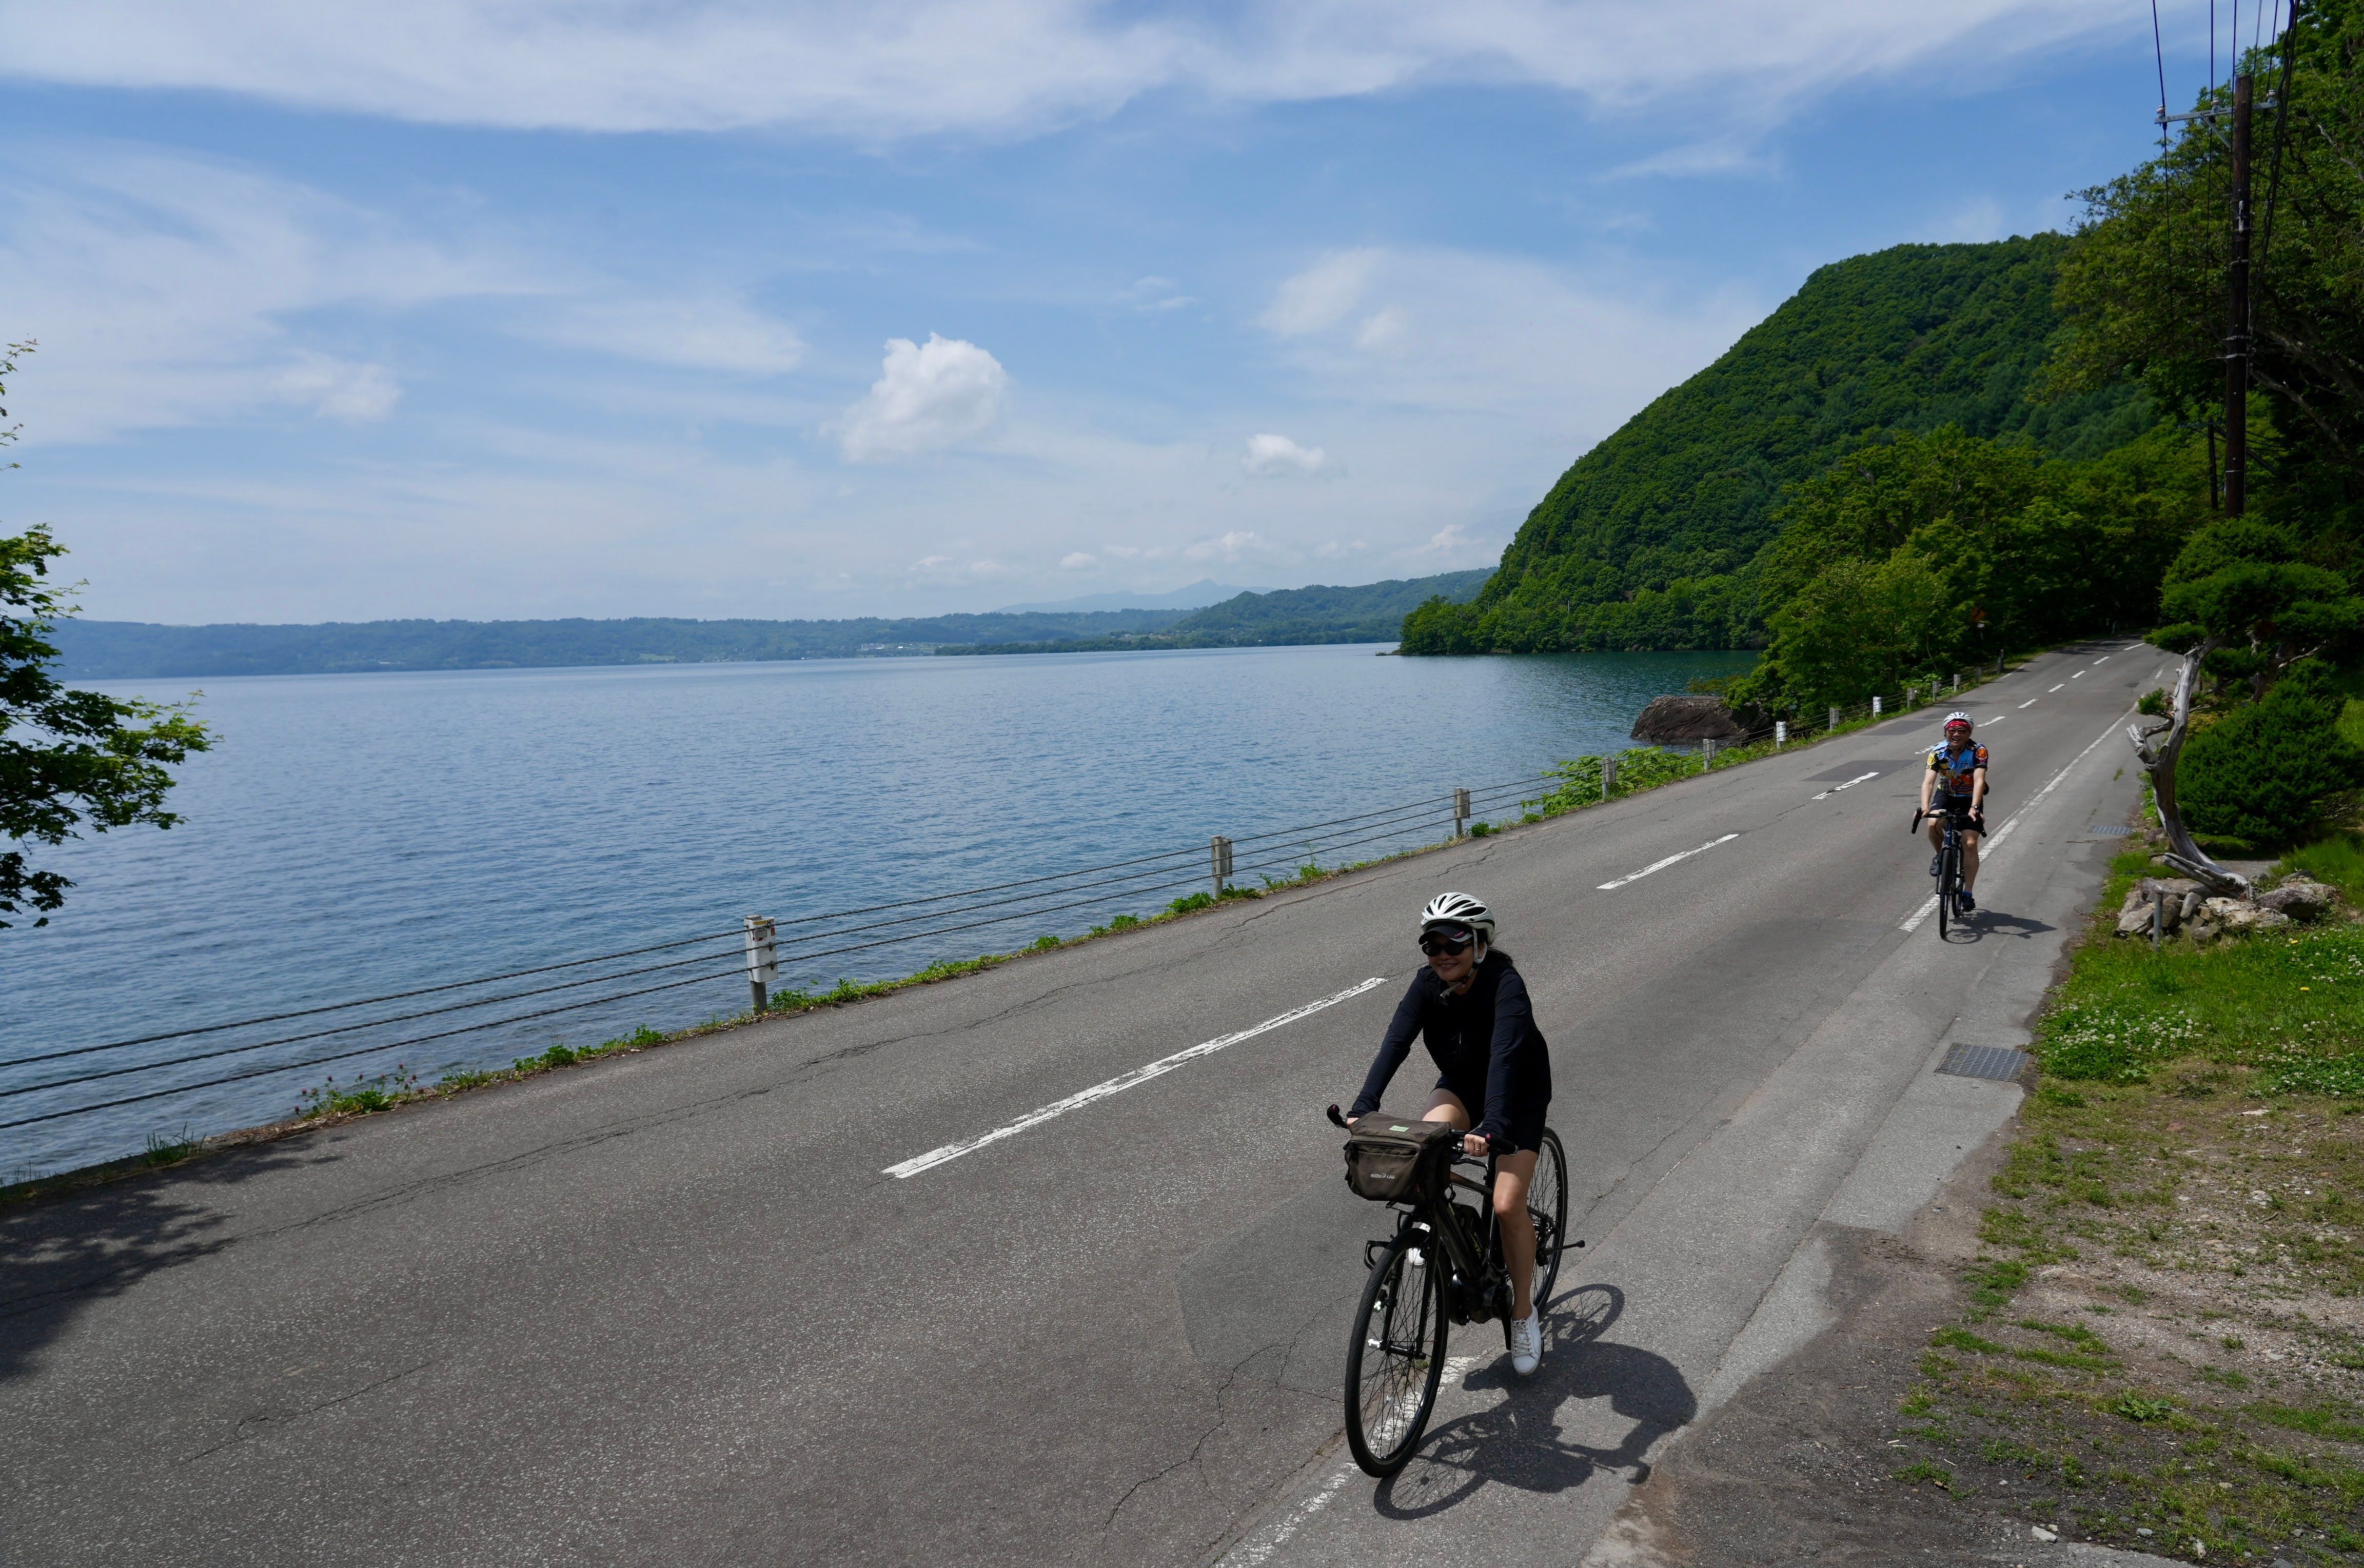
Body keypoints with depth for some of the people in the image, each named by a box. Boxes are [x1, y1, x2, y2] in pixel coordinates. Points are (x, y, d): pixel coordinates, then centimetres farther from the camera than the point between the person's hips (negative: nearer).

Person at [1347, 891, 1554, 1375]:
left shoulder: (1505, 985, -32)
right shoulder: (1429, 985, -18)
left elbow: (1505, 1056, -45)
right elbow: (1395, 1042, -30)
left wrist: (1493, 1128, -58)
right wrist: (1364, 1107, -44)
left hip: (1520, 1093, -4)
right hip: (1462, 1083, 4)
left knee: (1507, 1204, -14)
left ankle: (1525, 1311, 9)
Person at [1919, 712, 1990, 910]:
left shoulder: (1978, 751, -23)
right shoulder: (1938, 752, -19)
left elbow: (1979, 781, -34)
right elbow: (1928, 781, -29)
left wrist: (1974, 808, -50)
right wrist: (1924, 807, -47)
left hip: (1971, 799, -1)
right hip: (1946, 795, 1)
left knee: (1970, 844, -14)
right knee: (1933, 825, -29)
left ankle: (1968, 893, -5)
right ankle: (1941, 856, 3)